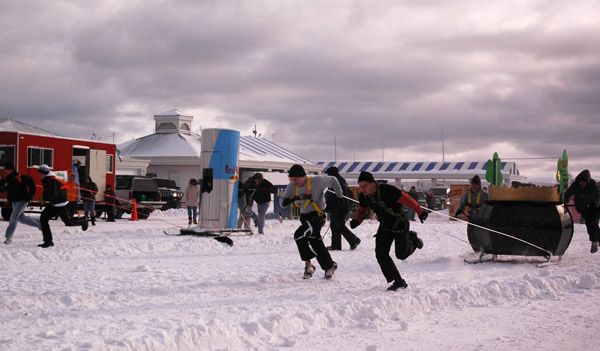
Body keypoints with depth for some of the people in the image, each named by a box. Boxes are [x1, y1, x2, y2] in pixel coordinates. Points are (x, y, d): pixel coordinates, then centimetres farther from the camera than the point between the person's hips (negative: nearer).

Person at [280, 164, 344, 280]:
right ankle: (330, 266, 32)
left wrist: (340, 195, 10)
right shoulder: (292, 186, -2)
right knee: (316, 244, 14)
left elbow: (332, 180, -2)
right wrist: (292, 199, -27)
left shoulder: (316, 181, -17)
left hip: (317, 215, -7)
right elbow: (283, 202, -4)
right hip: (304, 217, 7)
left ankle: (308, 264, -13)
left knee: (299, 235, -23)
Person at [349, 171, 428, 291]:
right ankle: (399, 281, 0)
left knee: (402, 254, -2)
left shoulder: (387, 190, -31)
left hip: (400, 225, -5)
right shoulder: (363, 197, -11)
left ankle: (412, 239, 32)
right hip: (385, 227, 5)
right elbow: (361, 209, 6)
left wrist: (420, 212, -27)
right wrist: (356, 220, -14)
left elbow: (406, 199, -27)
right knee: (381, 254, -9)